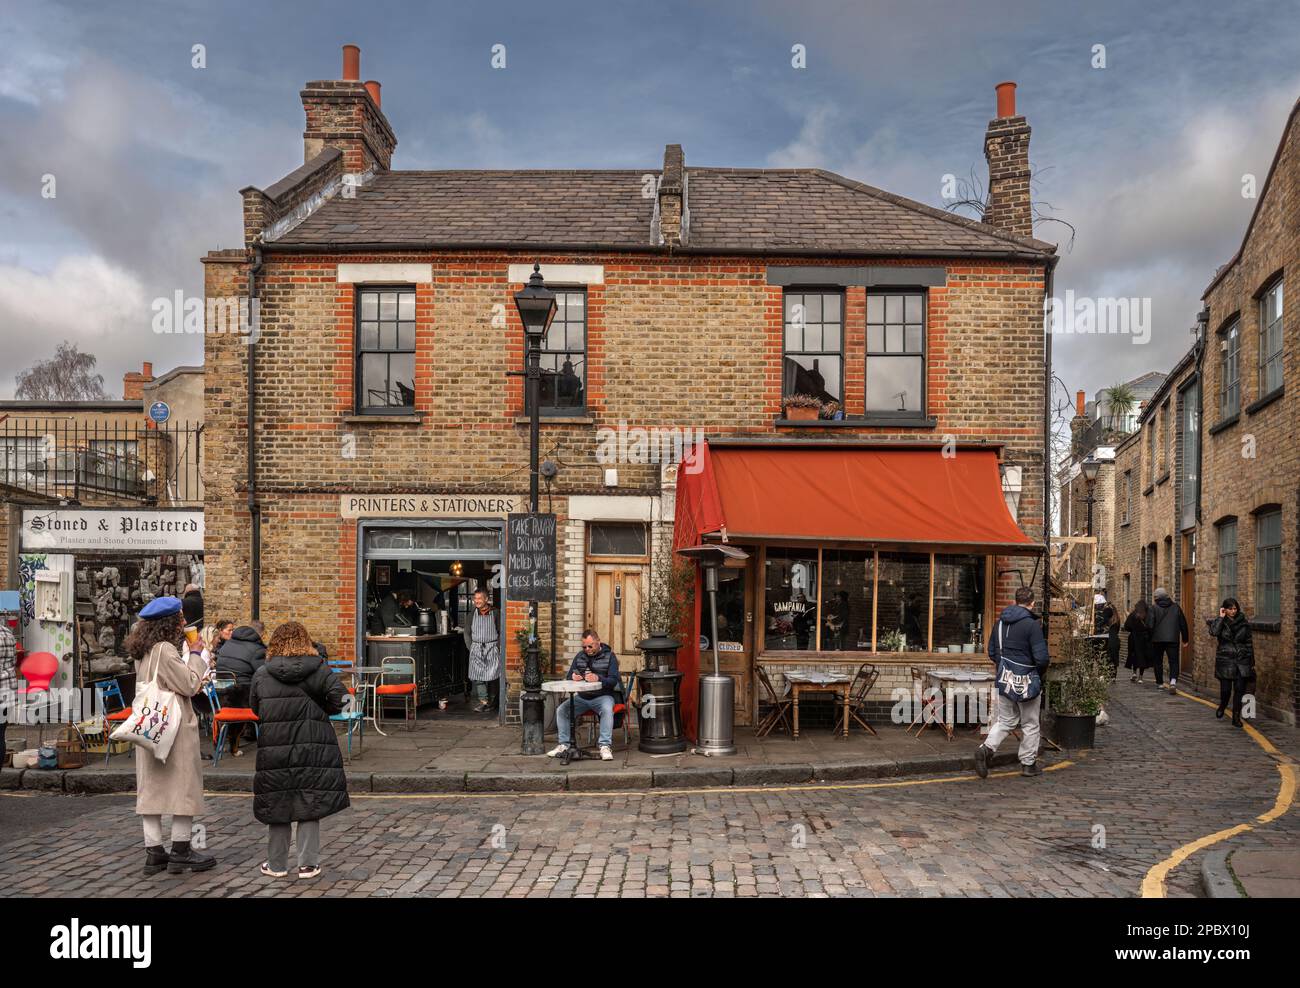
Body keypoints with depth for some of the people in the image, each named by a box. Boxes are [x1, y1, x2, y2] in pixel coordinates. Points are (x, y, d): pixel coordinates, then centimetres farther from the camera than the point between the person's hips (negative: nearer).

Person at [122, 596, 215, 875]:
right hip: (174, 727, -8)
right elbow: (190, 685, -16)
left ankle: (154, 852, 14)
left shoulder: (143, 652, 9)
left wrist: (188, 653, 7)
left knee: (151, 787, 9)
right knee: (183, 784, 1)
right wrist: (195, 653, -7)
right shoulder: (165, 650, -18)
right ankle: (181, 850, 6)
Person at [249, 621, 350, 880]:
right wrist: (320, 712, 6)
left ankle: (276, 864, 21)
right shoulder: (319, 669, -3)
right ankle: (308, 863, 11)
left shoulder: (262, 674, 3)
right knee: (310, 804, 7)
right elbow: (339, 696, -12)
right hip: (313, 747, -1)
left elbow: (254, 708, 10)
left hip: (274, 747, 2)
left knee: (277, 805, 11)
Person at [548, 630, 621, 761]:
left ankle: (605, 746, -29)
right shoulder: (580, 656, 10)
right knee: (561, 710, -13)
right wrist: (574, 677, -13)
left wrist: (598, 678, -33)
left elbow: (614, 680, -13)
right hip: (582, 697, 5)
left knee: (607, 709, -36)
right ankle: (564, 744, -1)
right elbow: (569, 676, 13)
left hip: (602, 696, -5)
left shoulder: (609, 656, -4)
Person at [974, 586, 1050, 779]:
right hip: (1027, 681, -5)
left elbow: (992, 651, 13)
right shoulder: (1032, 625, -15)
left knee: (1005, 721, 13)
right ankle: (1028, 763, 20)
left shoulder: (1001, 622, 6)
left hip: (1004, 681, 5)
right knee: (1030, 724, 11)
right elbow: (1042, 658, -18)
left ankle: (987, 748, -9)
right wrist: (1040, 673, 2)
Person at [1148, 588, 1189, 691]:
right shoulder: (1176, 607, 5)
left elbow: (1150, 625, -11)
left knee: (1158, 661, 13)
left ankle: (1160, 683, 20)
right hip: (1173, 639, 1)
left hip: (1157, 639, -1)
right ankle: (1173, 681, -22)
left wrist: (1149, 638, 4)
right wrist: (1185, 638, 19)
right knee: (1174, 661, 0)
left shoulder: (1154, 608, -5)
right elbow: (1183, 624, 10)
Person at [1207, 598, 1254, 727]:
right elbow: (1214, 632, -23)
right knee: (1225, 689, -2)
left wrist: (1252, 662, 9)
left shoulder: (1244, 623, 5)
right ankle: (1222, 706, 30)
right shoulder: (1219, 622, 0)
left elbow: (1249, 643, 10)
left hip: (1242, 660, 2)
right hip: (1225, 660, -2)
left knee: (1239, 689, -1)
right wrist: (1221, 617, -14)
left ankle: (1236, 717, 8)